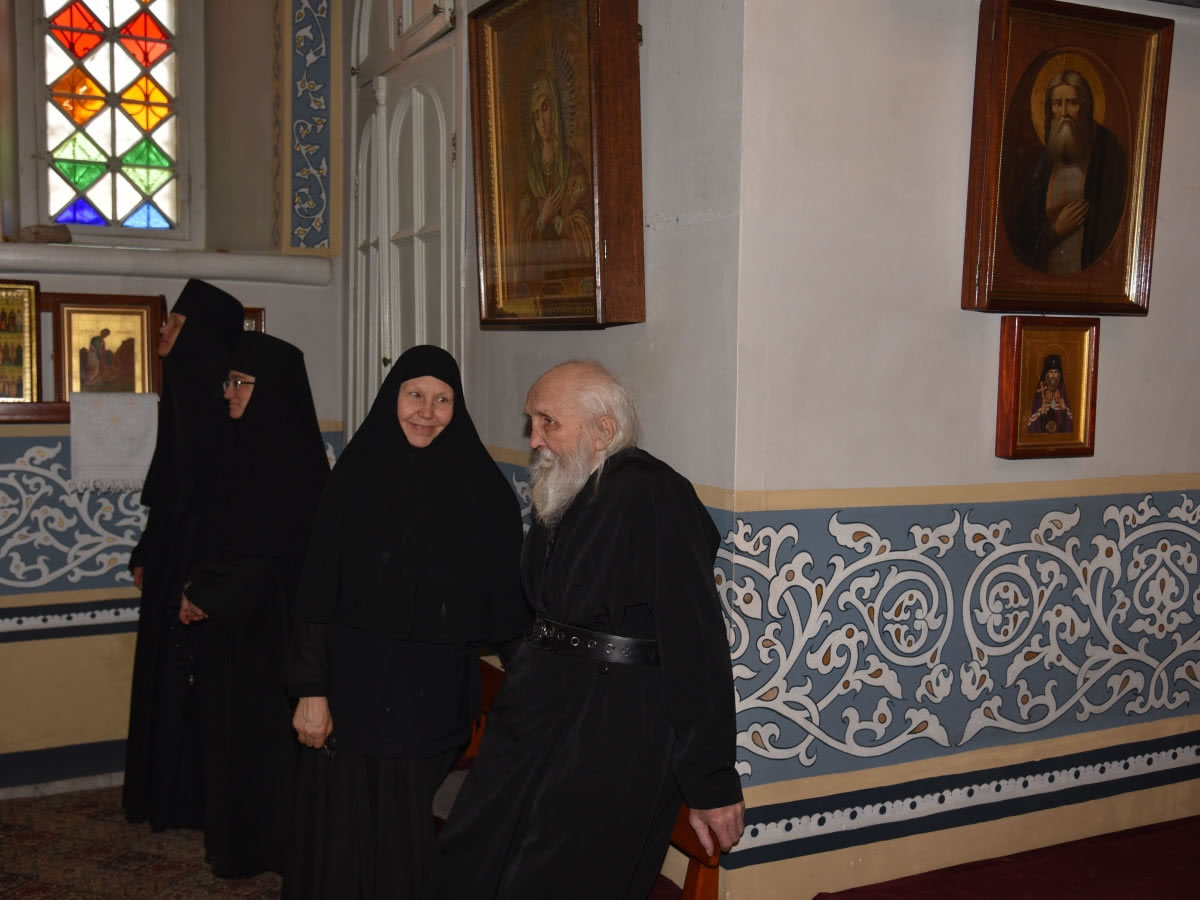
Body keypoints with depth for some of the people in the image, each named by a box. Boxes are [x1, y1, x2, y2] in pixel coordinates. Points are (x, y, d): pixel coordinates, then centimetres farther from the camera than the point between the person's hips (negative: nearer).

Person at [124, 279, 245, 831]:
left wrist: (202, 580, -23)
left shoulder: (216, 397, -17)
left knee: (195, 675, 0)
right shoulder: (187, 390, 12)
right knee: (168, 672, 16)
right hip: (173, 558, 10)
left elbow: (217, 494, -21)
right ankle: (168, 792, 28)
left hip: (202, 560, -10)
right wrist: (146, 554, 19)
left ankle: (196, 800, 14)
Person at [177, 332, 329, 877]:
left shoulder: (290, 452, -19)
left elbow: (265, 545, -20)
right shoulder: (252, 445, 8)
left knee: (266, 720, 3)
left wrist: (205, 593, -11)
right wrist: (204, 591, 4)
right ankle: (242, 838, 28)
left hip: (271, 613, -9)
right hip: (241, 609, 9)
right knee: (238, 719, 15)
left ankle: (271, 843, 18)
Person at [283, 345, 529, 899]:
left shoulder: (480, 486, -1)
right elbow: (318, 592, -3)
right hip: (357, 683, 0)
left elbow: (504, 594, 0)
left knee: (415, 838, 8)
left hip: (436, 692, 1)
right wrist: (311, 691, -7)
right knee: (348, 829, 8)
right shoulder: (357, 476, -3)